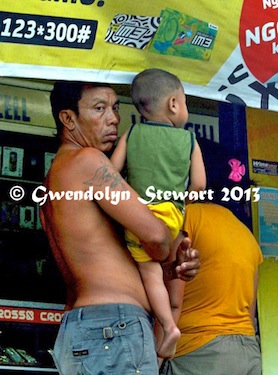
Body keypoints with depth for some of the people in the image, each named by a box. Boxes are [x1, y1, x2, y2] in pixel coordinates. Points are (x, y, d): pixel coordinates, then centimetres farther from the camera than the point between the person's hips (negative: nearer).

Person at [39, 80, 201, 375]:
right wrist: (169, 259, 9)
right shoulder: (87, 160, -5)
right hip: (114, 328, -10)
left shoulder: (51, 185, 23)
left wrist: (171, 270, 7)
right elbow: (154, 232, -14)